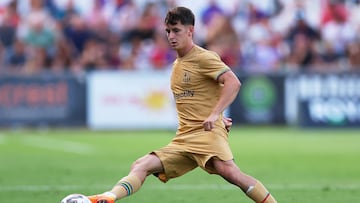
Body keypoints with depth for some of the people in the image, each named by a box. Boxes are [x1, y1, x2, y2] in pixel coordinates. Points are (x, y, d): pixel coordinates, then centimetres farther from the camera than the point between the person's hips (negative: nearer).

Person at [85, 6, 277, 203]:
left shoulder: (204, 58, -3)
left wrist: (215, 115, -27)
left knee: (228, 171, -33)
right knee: (141, 166, -7)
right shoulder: (177, 64, 22)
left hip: (208, 132, -8)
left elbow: (233, 82, -17)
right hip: (183, 139, 8)